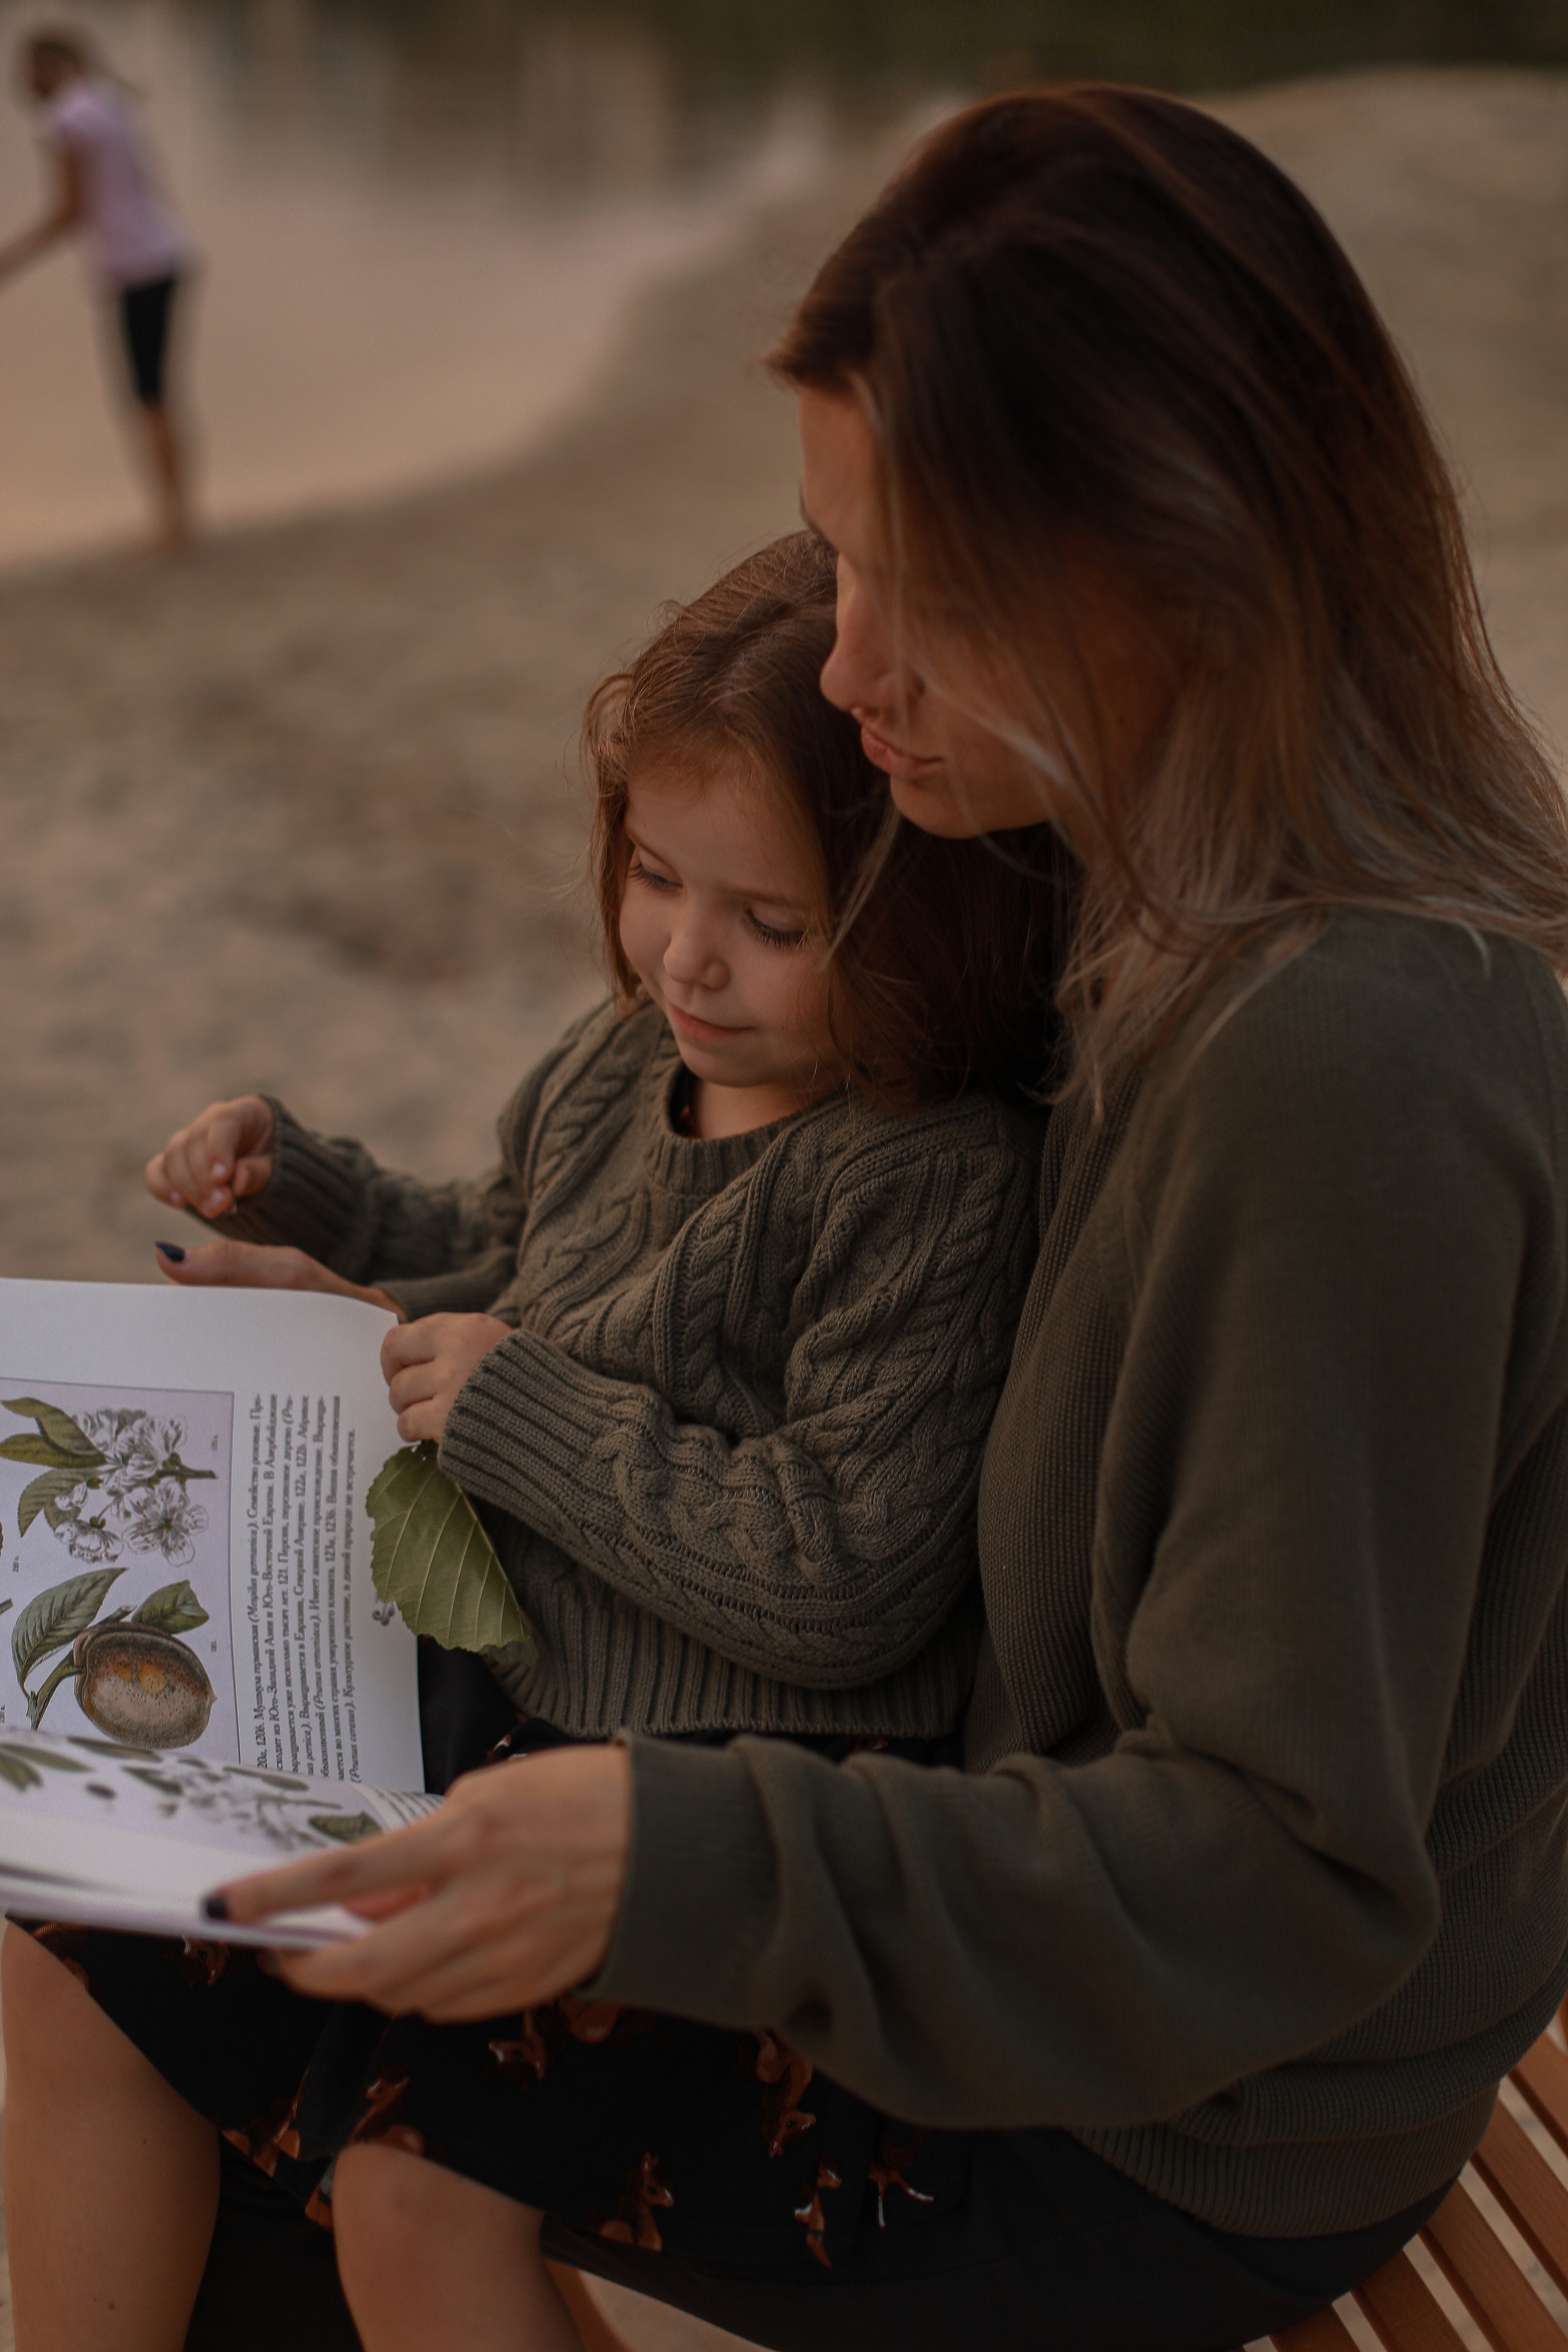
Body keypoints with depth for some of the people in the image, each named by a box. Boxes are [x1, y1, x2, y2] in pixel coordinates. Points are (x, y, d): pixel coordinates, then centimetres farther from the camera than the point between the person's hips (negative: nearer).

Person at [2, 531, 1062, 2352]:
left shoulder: (943, 1184, -20)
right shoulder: (624, 1069, 4)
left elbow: (838, 1581, -25)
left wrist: (525, 1415, -19)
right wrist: (303, 1195, 9)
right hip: (504, 1696, 8)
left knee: (416, 2166, -22)